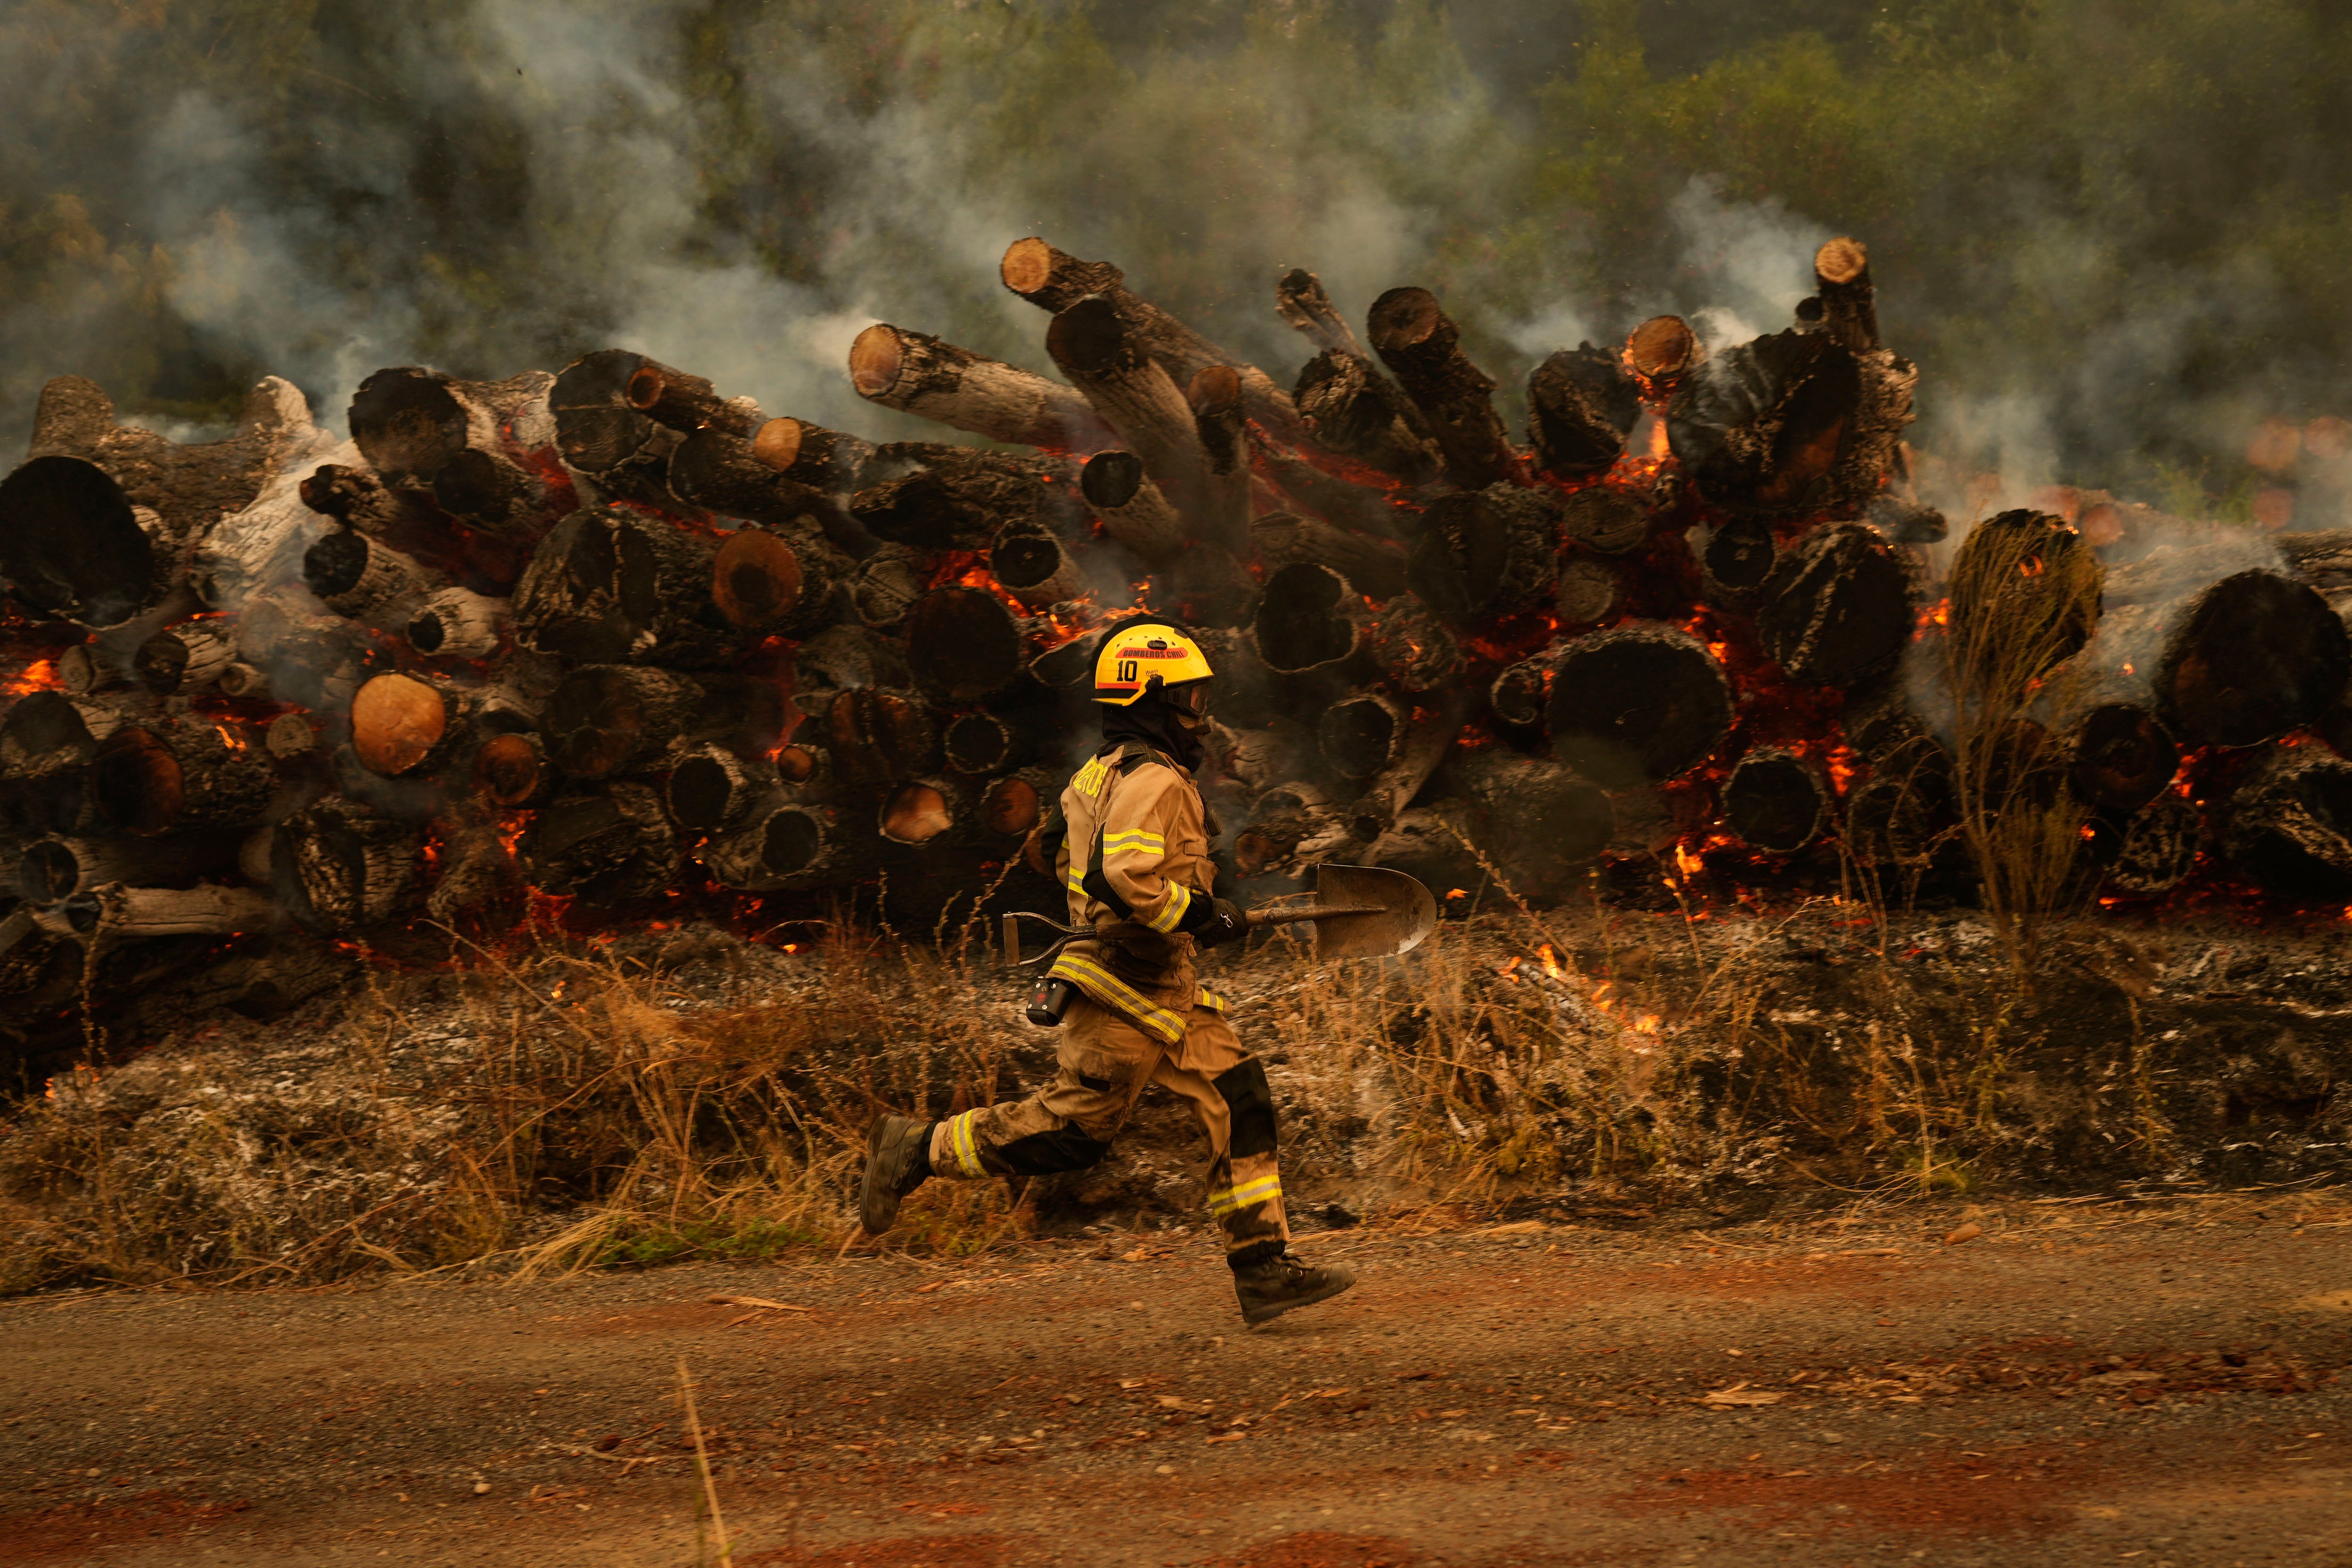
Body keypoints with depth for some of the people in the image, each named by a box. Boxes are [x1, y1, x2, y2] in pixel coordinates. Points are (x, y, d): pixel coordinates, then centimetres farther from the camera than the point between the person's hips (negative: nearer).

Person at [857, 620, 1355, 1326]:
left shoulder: (1104, 772, 16)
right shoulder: (1153, 778, -16)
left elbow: (1072, 867, 24)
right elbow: (1122, 875, -30)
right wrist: (1202, 915, -18)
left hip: (1165, 990, 10)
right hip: (1130, 983, -10)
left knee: (1241, 1106, 5)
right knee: (1072, 1130, -3)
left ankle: (1264, 1270, 6)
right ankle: (917, 1148, 10)